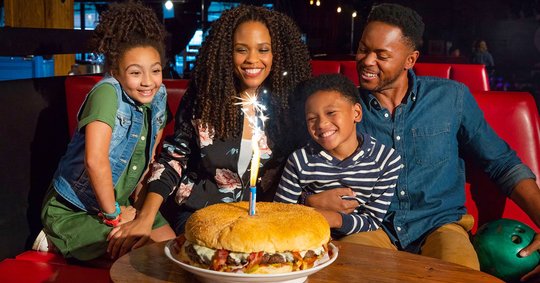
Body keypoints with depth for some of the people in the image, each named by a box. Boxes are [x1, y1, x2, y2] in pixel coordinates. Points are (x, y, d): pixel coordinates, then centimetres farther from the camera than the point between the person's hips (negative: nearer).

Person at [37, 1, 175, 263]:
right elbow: (95, 160, -31)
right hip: (71, 210, -7)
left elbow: (150, 158, 5)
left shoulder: (158, 96, -2)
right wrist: (113, 214, -18)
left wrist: (145, 217, -2)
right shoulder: (107, 92, -23)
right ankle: (56, 242, 4)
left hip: (122, 203, 8)